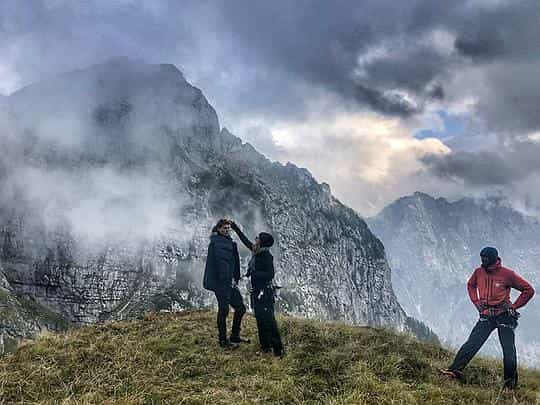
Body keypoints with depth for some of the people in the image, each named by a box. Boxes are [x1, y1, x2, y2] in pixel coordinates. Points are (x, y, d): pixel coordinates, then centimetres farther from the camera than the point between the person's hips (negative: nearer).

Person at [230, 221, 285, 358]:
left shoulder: (266, 255, -15)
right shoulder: (256, 252, 7)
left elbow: (270, 274, -18)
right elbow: (245, 240, 21)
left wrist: (253, 273, -18)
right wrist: (235, 228, 27)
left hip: (265, 292, -9)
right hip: (256, 291, 9)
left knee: (268, 320, -8)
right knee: (260, 319, 13)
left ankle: (278, 349, -3)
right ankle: (265, 346, 23)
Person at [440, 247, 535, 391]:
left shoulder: (507, 274, -9)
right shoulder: (479, 272, 2)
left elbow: (529, 290, -1)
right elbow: (470, 285, 24)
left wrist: (514, 306, -5)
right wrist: (476, 301, 11)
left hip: (504, 316, -3)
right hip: (486, 316, 3)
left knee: (508, 351, 0)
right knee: (471, 344, -9)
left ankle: (510, 383, 15)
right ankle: (455, 370, -11)